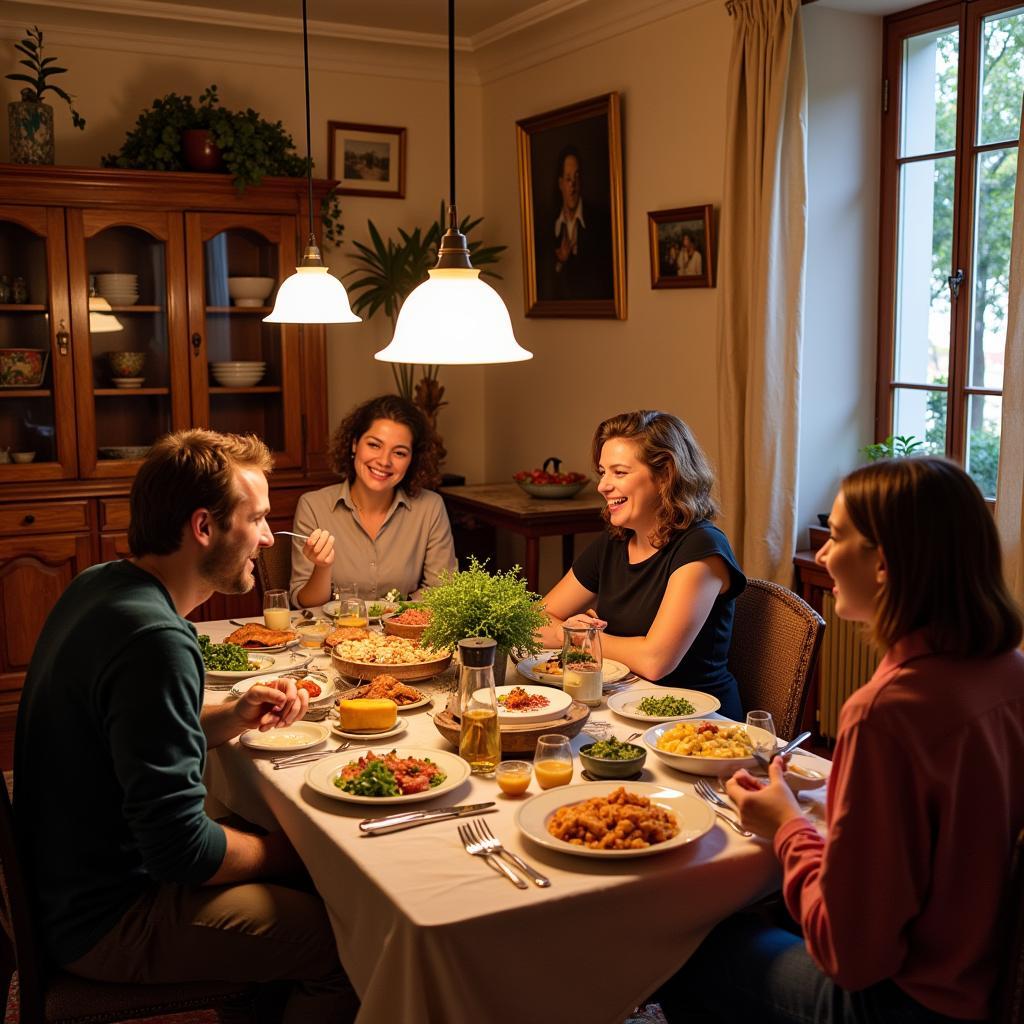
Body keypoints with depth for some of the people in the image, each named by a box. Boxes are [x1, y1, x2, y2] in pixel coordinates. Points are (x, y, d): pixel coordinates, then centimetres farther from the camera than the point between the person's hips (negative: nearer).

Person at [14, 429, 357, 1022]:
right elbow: (182, 850, -28)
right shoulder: (155, 640, -29)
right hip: (107, 921, -10)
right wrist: (287, 854, -10)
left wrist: (234, 718, -1)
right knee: (346, 941, -10)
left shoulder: (101, 586, 1)